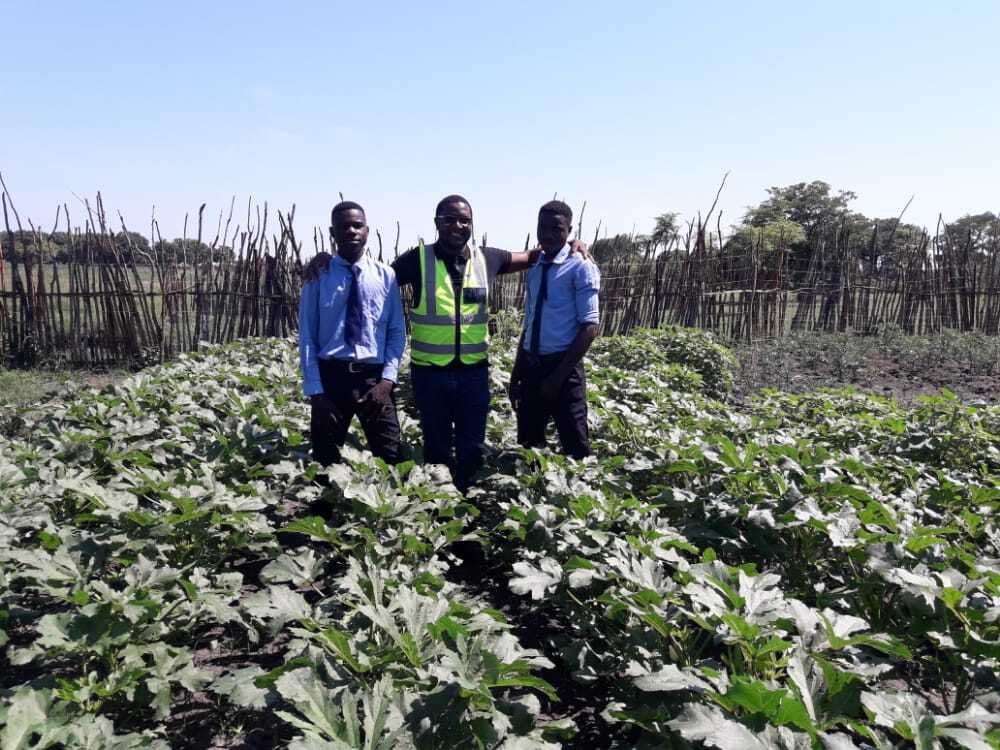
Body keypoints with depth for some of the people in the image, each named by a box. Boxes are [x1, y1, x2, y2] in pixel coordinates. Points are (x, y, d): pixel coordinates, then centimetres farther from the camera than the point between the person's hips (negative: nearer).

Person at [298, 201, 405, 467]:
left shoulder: (386, 275, 5)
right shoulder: (318, 277, 2)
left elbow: (397, 332, 4)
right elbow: (307, 336, 0)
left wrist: (387, 380, -9)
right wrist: (315, 391, -7)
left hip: (374, 378, 0)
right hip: (330, 376, 0)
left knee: (392, 460, 0)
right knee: (326, 463, 10)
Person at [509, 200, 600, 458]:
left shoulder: (581, 268, -7)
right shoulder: (534, 269, 12)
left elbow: (589, 328, -12)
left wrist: (558, 376, -16)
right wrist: (516, 374, 15)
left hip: (563, 367, -6)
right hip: (531, 367, 7)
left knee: (575, 450, 0)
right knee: (528, 445, 15)